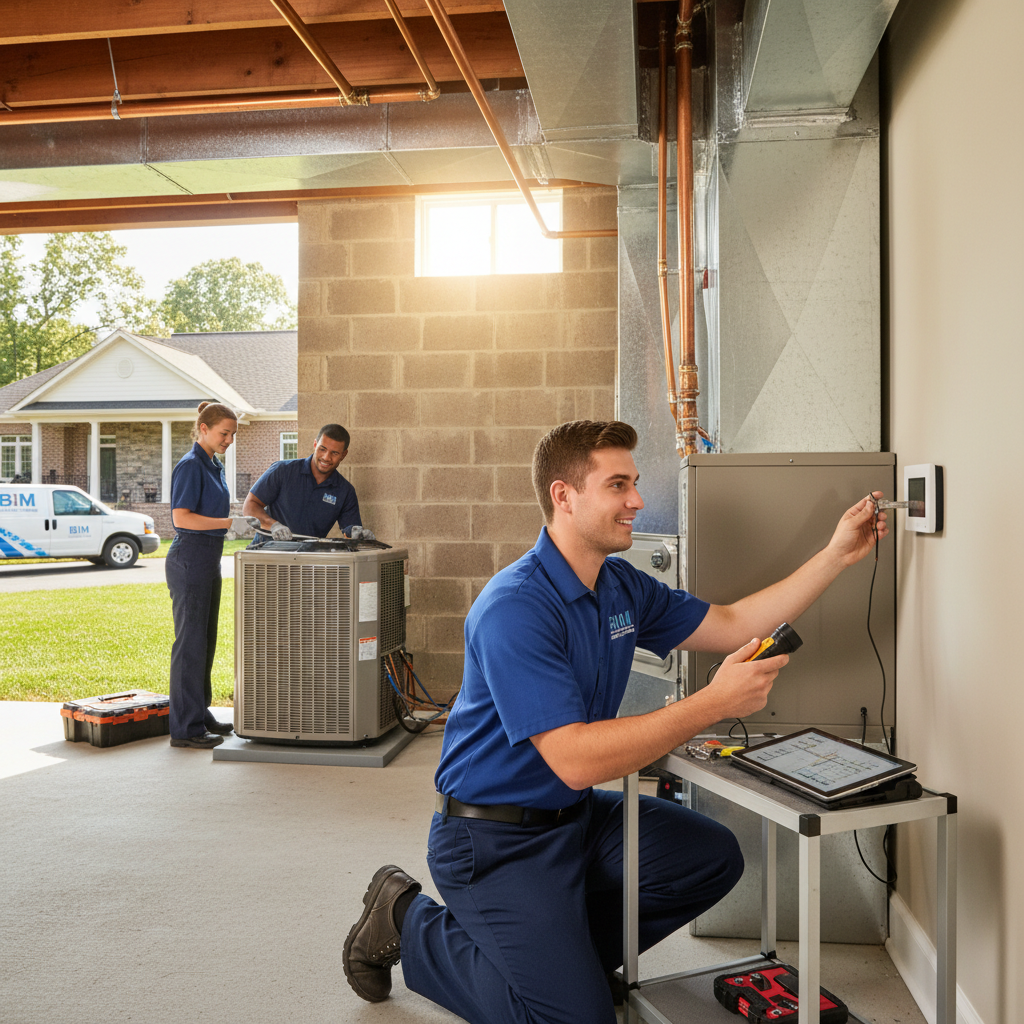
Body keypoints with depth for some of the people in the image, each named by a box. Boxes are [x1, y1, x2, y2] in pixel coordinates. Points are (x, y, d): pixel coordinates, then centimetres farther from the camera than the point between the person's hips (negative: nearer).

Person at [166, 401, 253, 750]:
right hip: (189, 560, -9)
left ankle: (200, 715, 25)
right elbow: (182, 518, -21)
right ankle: (185, 728, 1)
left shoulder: (214, 466, 15)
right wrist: (230, 523, -21)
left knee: (205, 642, 14)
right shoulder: (190, 466, -13)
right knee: (190, 642, -5)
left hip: (209, 561, 10)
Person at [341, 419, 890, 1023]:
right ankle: (410, 924, 7)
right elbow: (575, 759, -33)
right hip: (496, 838, -8)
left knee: (714, 858, 7)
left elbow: (732, 625, 7)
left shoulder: (621, 586, 2)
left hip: (576, 815, 9)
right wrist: (715, 704, -34)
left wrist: (839, 555, 0)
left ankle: (561, 953, 16)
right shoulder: (513, 608, -27)